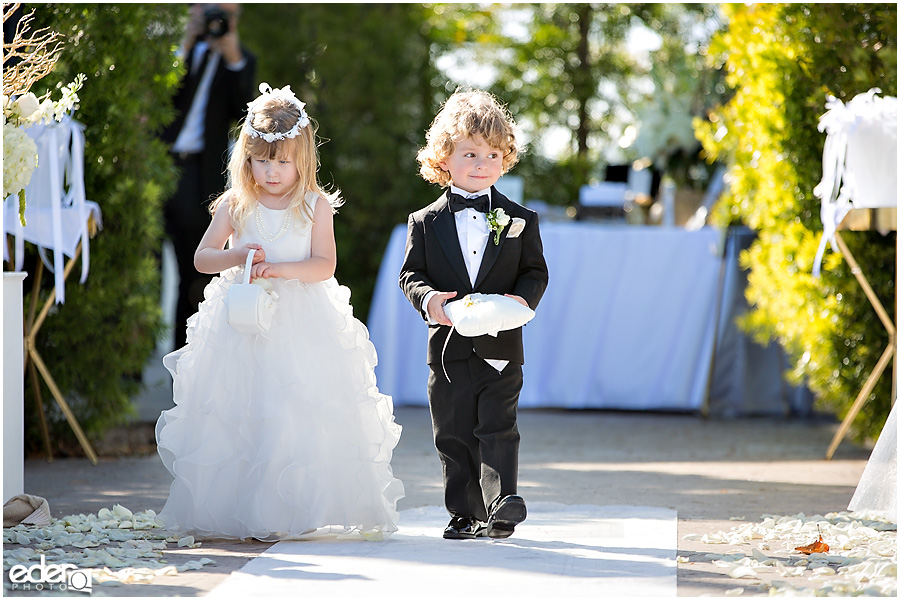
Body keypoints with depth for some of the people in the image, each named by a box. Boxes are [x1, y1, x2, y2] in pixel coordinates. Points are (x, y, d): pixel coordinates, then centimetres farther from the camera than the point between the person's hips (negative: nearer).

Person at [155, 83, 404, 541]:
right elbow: (202, 257, 5)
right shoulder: (235, 206, 5)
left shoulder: (315, 206, 1)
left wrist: (281, 268, -22)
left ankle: (299, 512, -1)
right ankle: (234, 514, 4)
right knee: (236, 418, -2)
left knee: (302, 416, -7)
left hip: (303, 324, -1)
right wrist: (238, 256, -13)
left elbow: (324, 265, -6)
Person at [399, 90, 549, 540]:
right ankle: (464, 514, 14)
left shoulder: (520, 220, 5)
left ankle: (502, 503, -14)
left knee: (497, 430, -8)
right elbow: (410, 273, 5)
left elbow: (535, 271, 6)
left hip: (501, 347, -1)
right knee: (454, 437, 6)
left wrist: (522, 298, -14)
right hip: (448, 347, 1)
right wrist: (428, 298, -15)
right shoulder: (426, 223, 5)